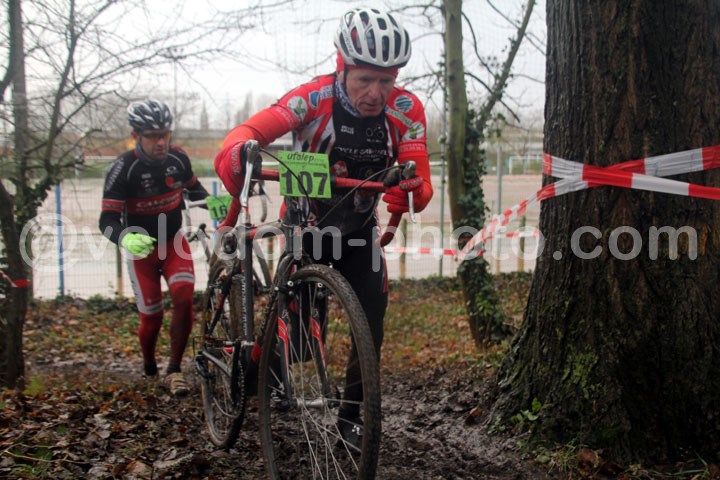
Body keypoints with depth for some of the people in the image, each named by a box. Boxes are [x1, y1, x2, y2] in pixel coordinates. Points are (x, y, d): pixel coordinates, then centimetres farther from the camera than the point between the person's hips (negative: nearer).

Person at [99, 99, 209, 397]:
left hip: (174, 242, 2)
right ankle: (148, 363, 35)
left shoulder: (178, 158, -10)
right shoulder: (123, 169, -22)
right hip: (141, 249, -2)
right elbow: (107, 219, -25)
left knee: (184, 297, -21)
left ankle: (174, 369, -6)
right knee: (152, 317, 2)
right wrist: (126, 238, -46)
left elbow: (194, 190, 10)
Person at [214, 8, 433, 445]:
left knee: (373, 318, -5)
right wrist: (241, 153, -63)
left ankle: (351, 413, 15)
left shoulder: (407, 111, -20)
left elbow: (420, 185, -22)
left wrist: (411, 189, -47)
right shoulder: (314, 98, -28)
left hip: (359, 229, 3)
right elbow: (248, 132, -39)